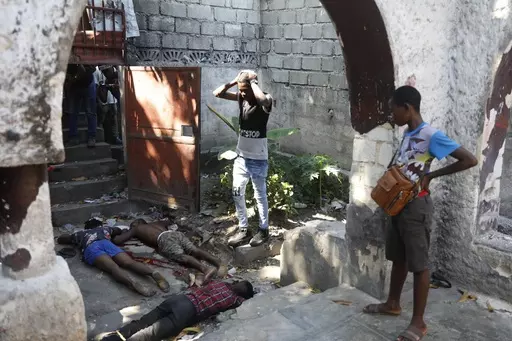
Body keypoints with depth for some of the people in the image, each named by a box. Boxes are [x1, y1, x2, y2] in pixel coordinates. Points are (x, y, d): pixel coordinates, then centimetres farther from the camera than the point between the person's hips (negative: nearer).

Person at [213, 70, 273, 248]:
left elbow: (261, 98, -41)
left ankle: (264, 230, 22)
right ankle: (243, 229, 23)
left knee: (260, 195, 6)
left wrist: (253, 81, -25)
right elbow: (217, 93, -1)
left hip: (258, 158, -6)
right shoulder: (241, 97, 2)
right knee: (237, 193, 10)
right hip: (241, 156, 6)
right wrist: (234, 81, -10)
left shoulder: (265, 100, -15)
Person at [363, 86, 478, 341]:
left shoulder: (431, 136, -17)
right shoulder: (407, 134, 9)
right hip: (400, 204, 9)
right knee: (398, 258, 19)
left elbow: (470, 160, -18)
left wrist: (432, 176, -15)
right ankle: (392, 304, 35)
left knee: (418, 264, 1)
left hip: (417, 206, -8)